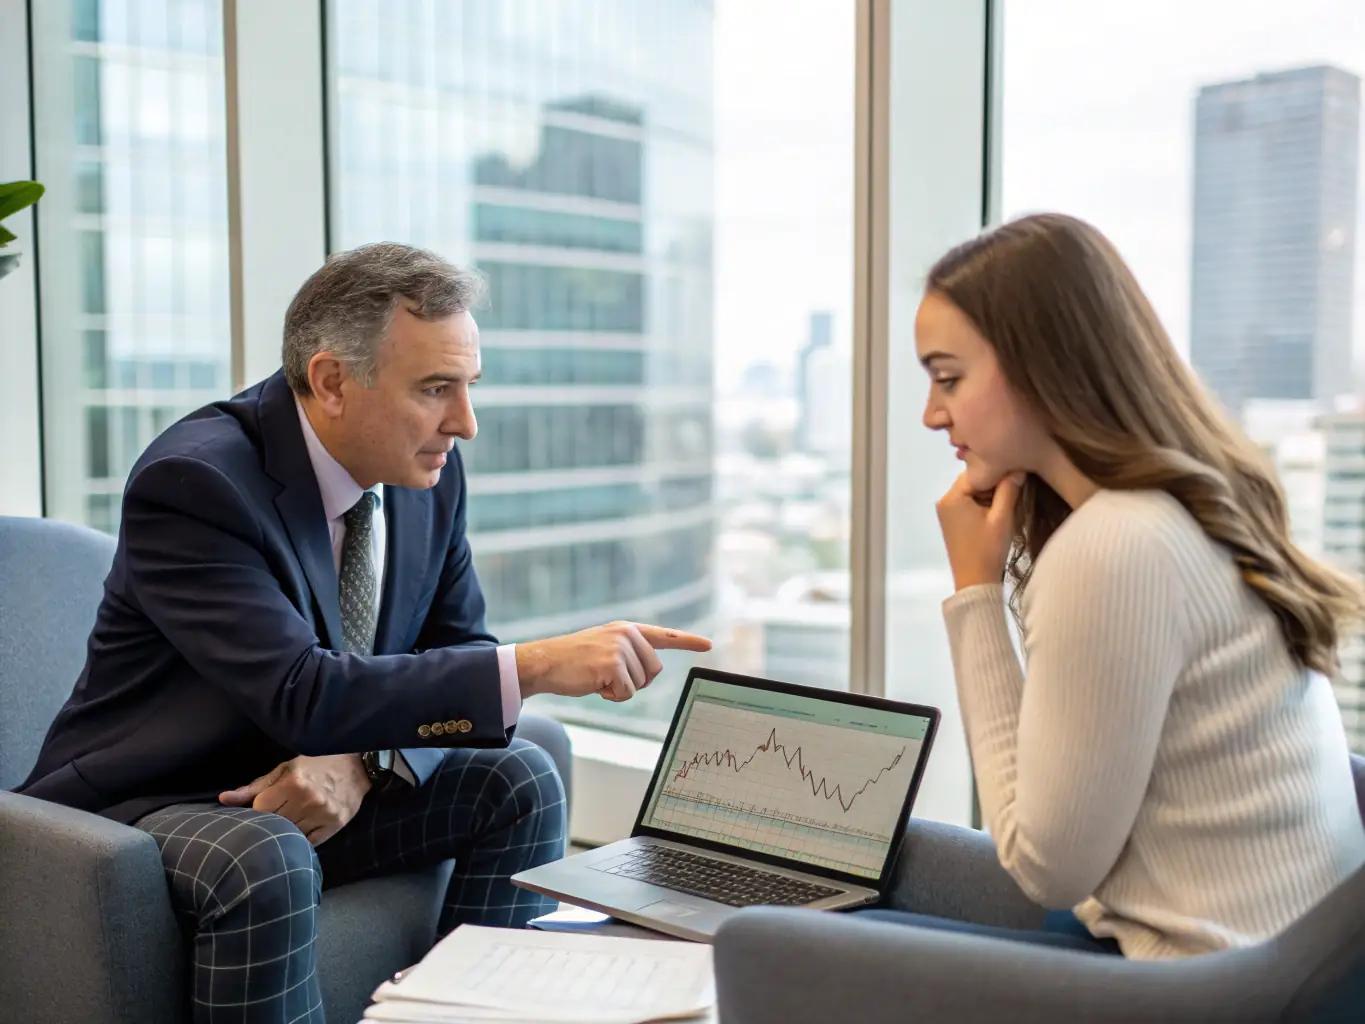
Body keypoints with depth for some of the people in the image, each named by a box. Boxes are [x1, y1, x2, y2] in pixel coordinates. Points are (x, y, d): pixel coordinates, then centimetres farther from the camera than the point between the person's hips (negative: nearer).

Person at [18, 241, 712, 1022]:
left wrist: (360, 761, -19)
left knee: (518, 779, -11)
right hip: (152, 805, -6)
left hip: (323, 784, 6)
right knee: (267, 864, -35)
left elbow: (455, 655, 2)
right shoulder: (193, 481, -25)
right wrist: (536, 667, -38)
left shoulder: (429, 474, -5)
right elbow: (303, 694, -34)